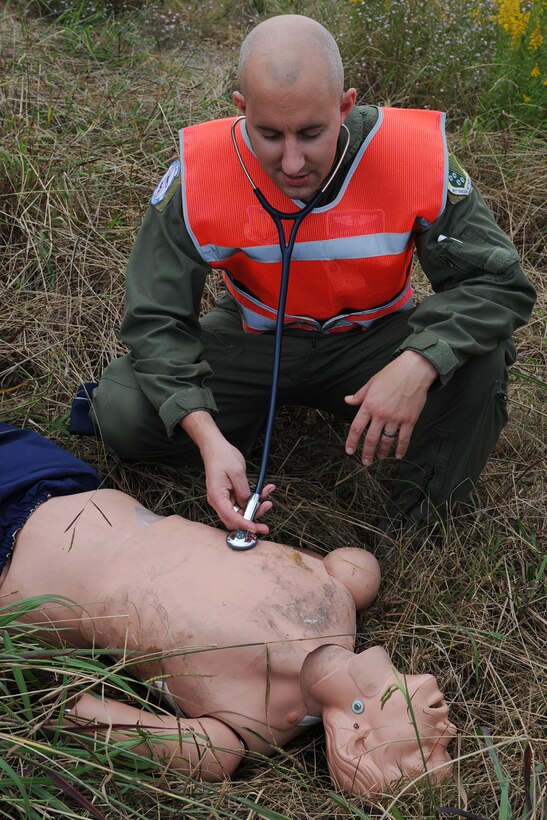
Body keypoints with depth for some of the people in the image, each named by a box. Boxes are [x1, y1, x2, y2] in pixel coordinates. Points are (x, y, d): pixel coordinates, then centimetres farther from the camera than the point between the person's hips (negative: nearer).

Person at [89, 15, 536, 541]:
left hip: (371, 342, 0)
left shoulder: (415, 156, -25)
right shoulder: (198, 173, -23)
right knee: (121, 414, -21)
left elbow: (497, 282, -21)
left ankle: (425, 522, -6)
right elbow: (156, 319, -20)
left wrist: (419, 364, -41)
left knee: (479, 359, -30)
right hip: (255, 342, 1)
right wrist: (208, 437, -37)